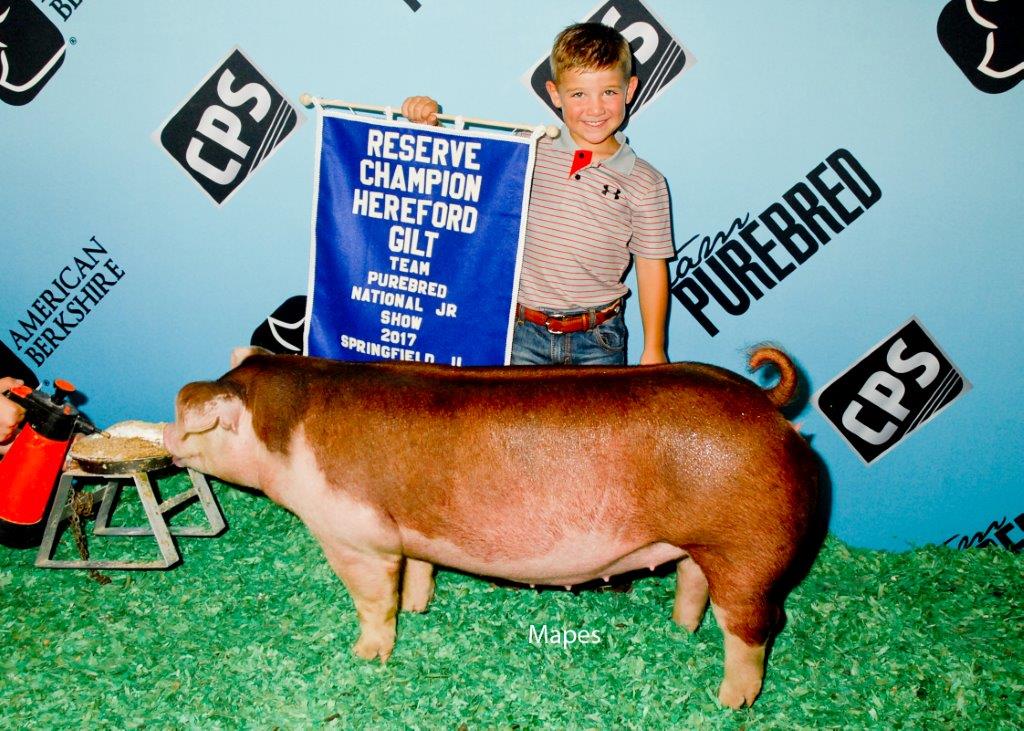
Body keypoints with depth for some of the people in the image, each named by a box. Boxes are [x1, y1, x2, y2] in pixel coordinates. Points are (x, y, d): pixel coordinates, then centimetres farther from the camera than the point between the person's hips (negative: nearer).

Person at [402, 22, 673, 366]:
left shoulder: (646, 183, -3)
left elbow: (652, 267, 0)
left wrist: (653, 350, 1)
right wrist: (428, 124, -11)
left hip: (599, 341, 0)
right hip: (523, 335, 1)